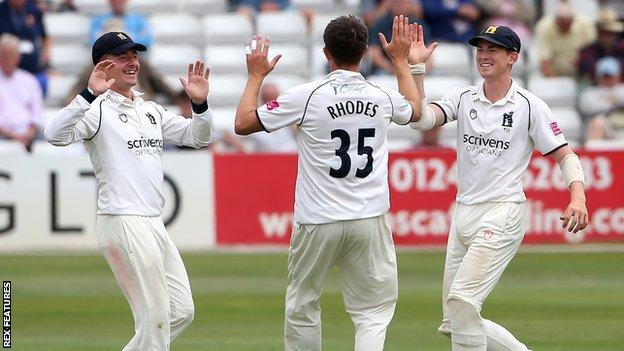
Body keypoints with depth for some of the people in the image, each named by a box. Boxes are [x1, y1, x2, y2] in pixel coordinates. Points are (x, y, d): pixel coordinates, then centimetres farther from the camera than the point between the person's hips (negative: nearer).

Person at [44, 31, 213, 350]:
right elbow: (55, 135, -24)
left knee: (181, 312, 11)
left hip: (154, 225, 9)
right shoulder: (97, 109, -7)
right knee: (155, 319, -8)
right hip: (123, 225, -9)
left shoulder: (151, 110, 18)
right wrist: (90, 95, -35)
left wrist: (200, 104, -1)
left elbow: (197, 136, 18)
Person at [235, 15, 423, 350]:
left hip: (318, 223, -2)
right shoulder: (383, 97, 1)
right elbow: (415, 109, 28)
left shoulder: (307, 96, -10)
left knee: (302, 306, 15)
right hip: (370, 220, 2)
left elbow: (243, 124, -2)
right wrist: (401, 60, 38)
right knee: (373, 310, 4)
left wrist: (256, 76, 11)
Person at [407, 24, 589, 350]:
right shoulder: (463, 98, 8)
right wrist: (415, 68, -19)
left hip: (501, 216, -7)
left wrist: (578, 197, -20)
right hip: (463, 214, 7)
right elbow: (421, 119, -9)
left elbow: (565, 155, -3)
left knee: (461, 299, -22)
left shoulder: (530, 106, -4)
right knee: (453, 324, 8)